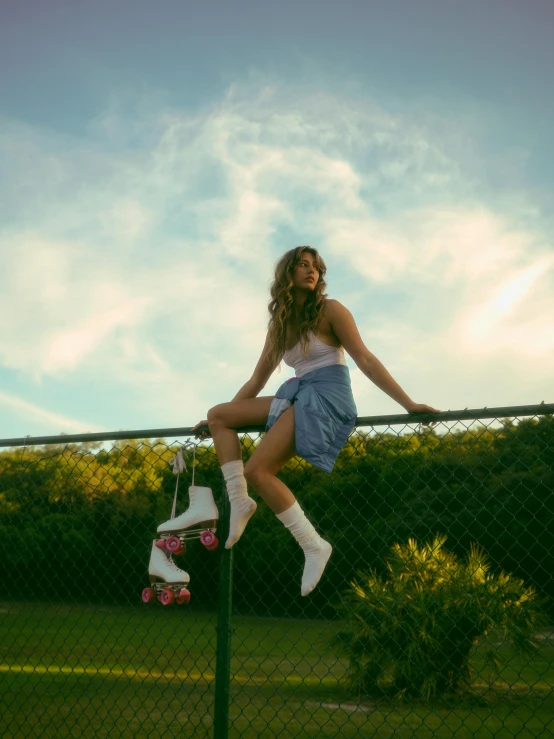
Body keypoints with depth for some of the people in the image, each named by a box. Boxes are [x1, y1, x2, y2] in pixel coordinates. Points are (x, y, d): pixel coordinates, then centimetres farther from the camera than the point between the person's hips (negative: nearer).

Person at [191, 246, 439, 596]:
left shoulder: (330, 310, -2)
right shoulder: (280, 325, 17)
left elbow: (366, 360, -6)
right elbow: (257, 380, 20)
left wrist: (408, 403, -14)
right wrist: (218, 421, 18)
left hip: (327, 397, -7)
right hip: (297, 396, 7)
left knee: (257, 471, -20)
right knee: (218, 414, 2)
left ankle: (314, 546, -13)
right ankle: (240, 501, -6)